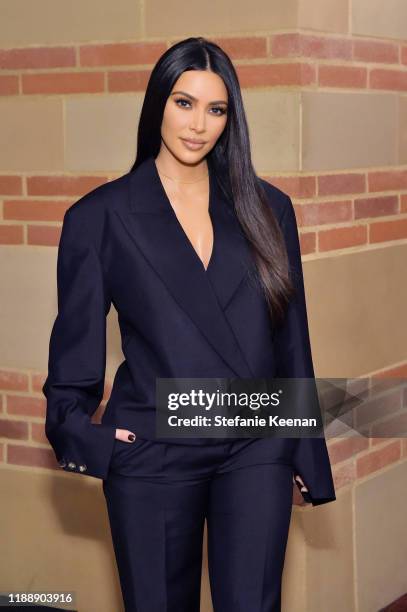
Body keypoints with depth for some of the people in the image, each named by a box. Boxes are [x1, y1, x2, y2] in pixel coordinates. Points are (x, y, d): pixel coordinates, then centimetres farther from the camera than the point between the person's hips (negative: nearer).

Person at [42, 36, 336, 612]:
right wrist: (81, 435, -7)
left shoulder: (266, 208, 7)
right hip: (152, 454, -1)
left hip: (257, 450, 1)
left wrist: (309, 455, 11)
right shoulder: (100, 216, 1)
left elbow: (292, 342, 10)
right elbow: (75, 345, 6)